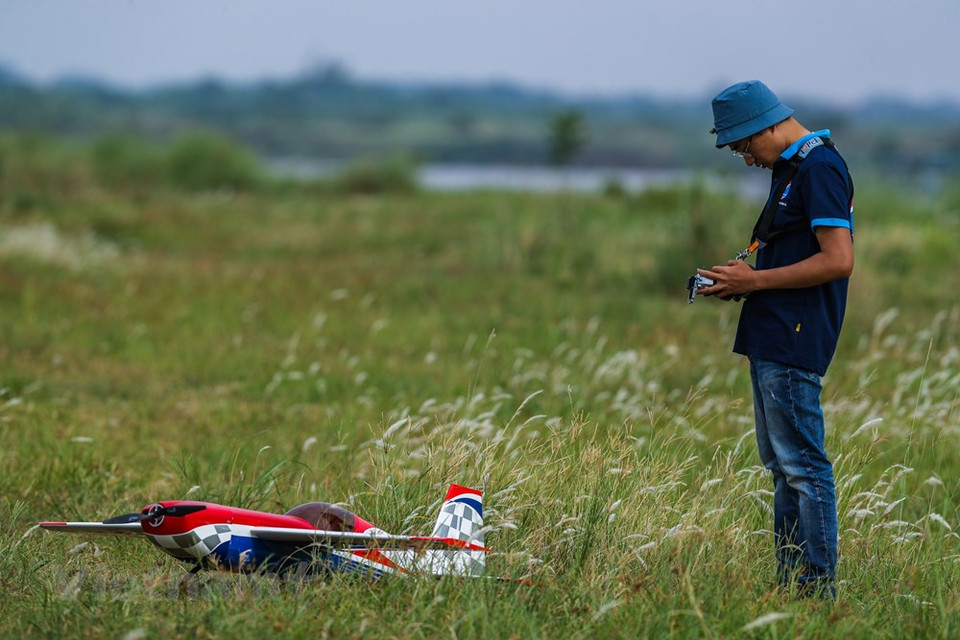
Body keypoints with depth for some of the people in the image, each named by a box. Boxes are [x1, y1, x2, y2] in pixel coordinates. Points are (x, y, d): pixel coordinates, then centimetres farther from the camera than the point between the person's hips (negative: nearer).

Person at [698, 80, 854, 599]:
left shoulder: (818, 167, -15)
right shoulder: (789, 168, 17)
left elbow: (838, 261, -21)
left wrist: (756, 280, -15)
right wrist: (744, 279, 9)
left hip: (793, 342, -11)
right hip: (772, 338, 11)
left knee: (802, 464, -8)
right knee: (781, 463, 13)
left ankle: (818, 589, -5)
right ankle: (791, 581, 18)